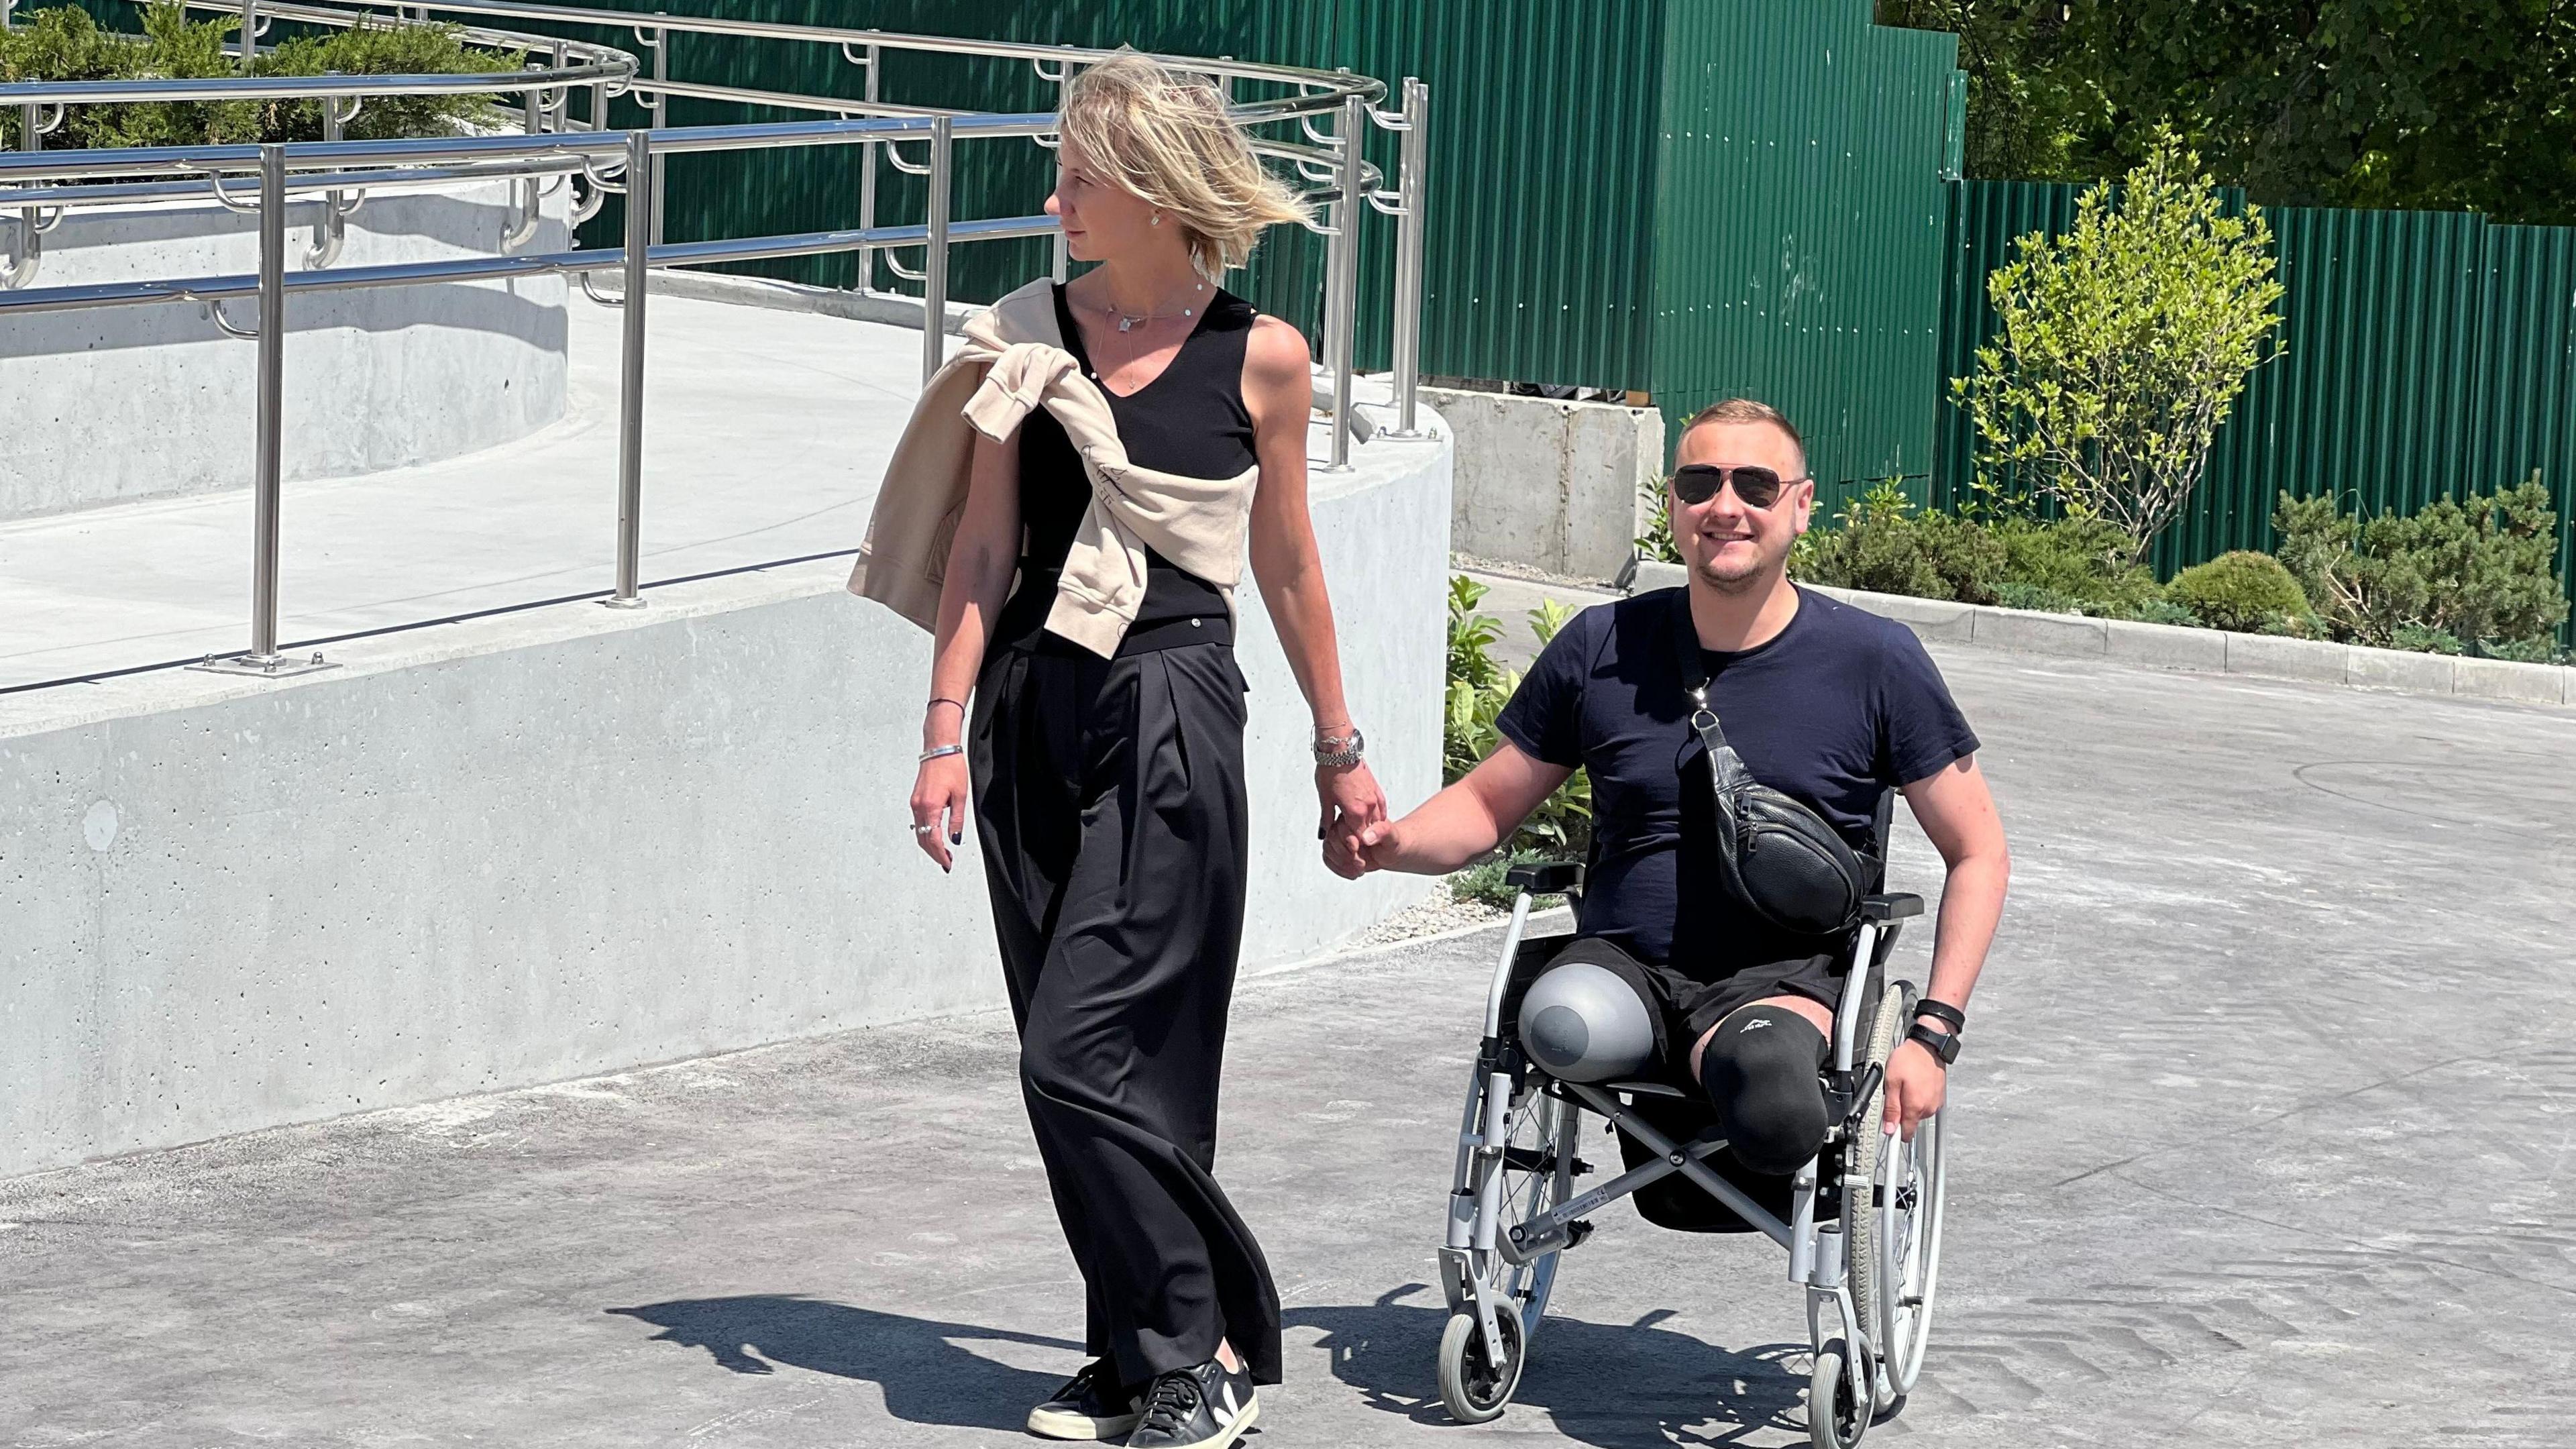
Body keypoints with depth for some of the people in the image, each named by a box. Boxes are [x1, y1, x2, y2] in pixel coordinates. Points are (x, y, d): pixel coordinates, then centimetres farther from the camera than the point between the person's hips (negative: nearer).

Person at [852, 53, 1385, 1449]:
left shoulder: (1259, 357, -1)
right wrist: (947, 733, -3)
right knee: (1087, 1065, 7)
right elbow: (981, 551, 5)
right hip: (1033, 708, 4)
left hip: (1170, 715, -4)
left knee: (1087, 1055, -11)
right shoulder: (1027, 336, 5)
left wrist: (1338, 746, 16)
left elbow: (1286, 564, 10)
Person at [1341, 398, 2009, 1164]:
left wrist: (1932, 1034, -3)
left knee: (1767, 1099, -38)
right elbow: (1486, 806, 18)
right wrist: (1392, 842, -6)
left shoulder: (1876, 661, 3)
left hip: (1783, 977, 0)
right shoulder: (1601, 648, 9)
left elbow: (1978, 854, 8)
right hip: (1621, 964, 0)